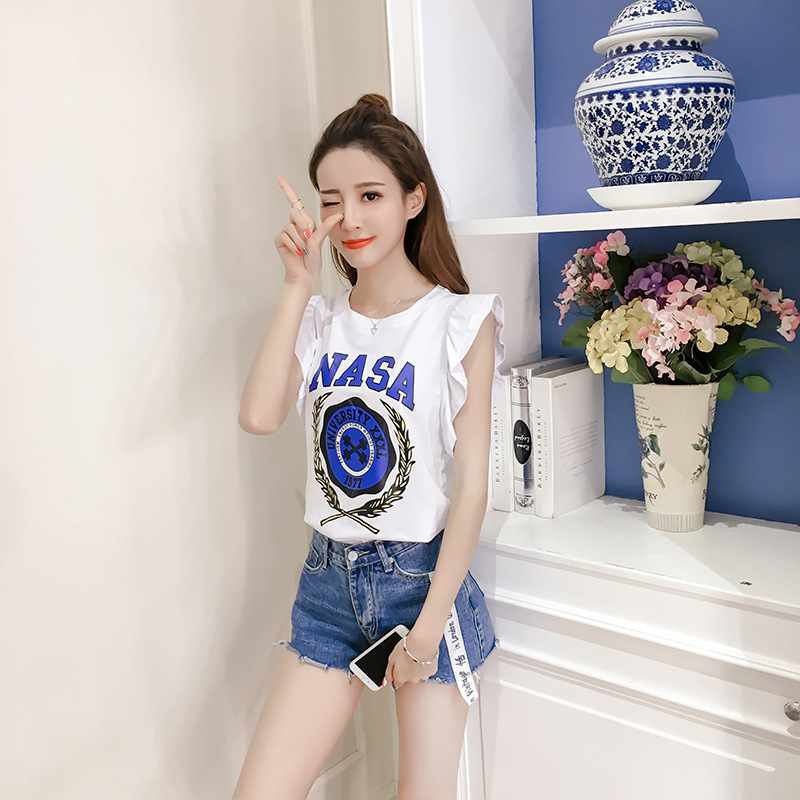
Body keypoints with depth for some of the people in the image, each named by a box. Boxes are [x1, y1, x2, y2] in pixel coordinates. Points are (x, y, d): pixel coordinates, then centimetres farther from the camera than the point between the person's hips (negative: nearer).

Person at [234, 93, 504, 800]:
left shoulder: (462, 320, -8)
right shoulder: (320, 322, 5)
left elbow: (471, 485, -10)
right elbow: (260, 416, -14)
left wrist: (428, 627, -12)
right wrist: (298, 287, -12)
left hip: (424, 575, -3)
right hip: (331, 578, 4)